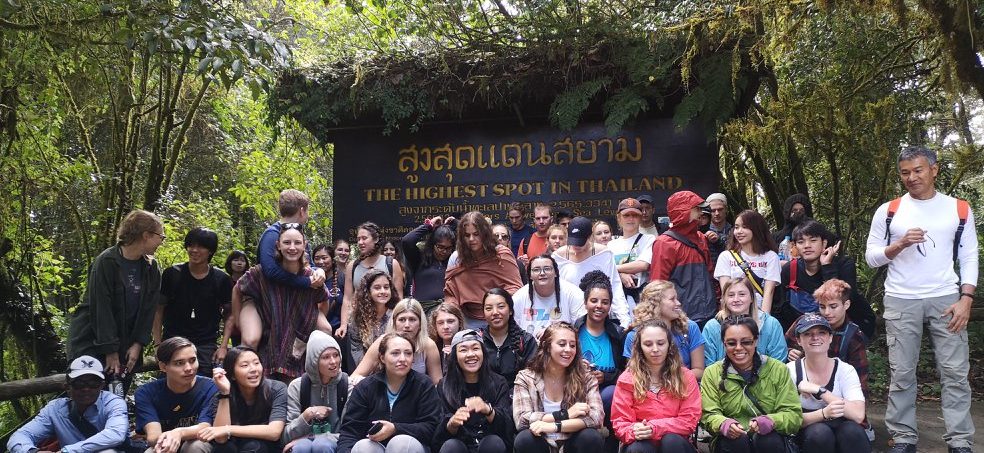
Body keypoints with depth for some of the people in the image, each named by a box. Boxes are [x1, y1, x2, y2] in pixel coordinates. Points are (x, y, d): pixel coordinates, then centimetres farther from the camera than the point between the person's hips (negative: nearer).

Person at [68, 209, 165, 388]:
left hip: (127, 344, 5)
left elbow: (148, 310, 2)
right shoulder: (106, 262, -16)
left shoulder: (151, 268, 2)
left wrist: (138, 345, -6)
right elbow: (101, 309, -17)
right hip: (92, 342, -5)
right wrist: (110, 351, -16)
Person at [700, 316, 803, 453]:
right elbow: (709, 415, -4)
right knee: (737, 440, -32)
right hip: (730, 441, 0)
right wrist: (724, 424, -27)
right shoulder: (712, 373, 4)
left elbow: (794, 415, -4)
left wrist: (770, 421, -25)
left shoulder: (778, 370, 3)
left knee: (768, 440, -32)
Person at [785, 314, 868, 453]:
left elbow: (858, 415, -16)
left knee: (852, 430, -32)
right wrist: (824, 413, -30)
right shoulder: (791, 370, -4)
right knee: (819, 431, -34)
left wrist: (818, 390, -21)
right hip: (807, 438, 0)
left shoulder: (845, 370, -2)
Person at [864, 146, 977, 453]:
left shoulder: (959, 209, 6)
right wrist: (900, 244, -13)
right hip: (901, 301, 0)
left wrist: (966, 298, -7)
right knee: (902, 373, 3)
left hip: (946, 299, 0)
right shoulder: (888, 211, 4)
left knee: (955, 373, 0)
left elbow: (969, 257, 4)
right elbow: (871, 257, 4)